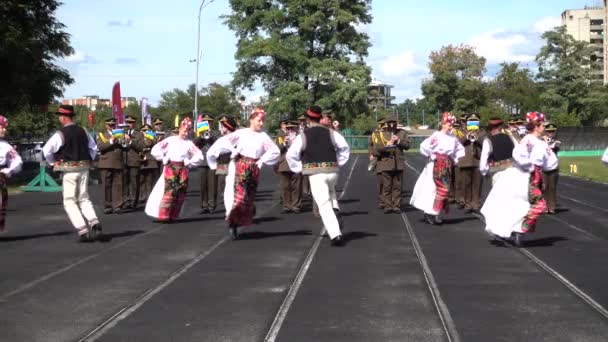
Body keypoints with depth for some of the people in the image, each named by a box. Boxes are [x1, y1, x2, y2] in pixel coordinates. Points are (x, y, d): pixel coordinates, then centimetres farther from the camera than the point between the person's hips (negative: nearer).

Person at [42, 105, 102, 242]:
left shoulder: (61, 134, -13)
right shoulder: (83, 131, 5)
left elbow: (46, 151, -12)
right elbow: (93, 148, 15)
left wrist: (53, 163, 4)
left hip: (69, 170, -5)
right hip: (84, 168, 5)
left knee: (70, 202, 4)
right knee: (84, 199, 15)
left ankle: (83, 231, -6)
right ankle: (95, 225, -4)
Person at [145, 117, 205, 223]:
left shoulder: (189, 143, 6)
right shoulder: (170, 140, 4)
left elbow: (200, 156, 3)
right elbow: (155, 150, 2)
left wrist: (189, 162, -1)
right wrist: (164, 159, 0)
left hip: (183, 169, 3)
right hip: (170, 167, -3)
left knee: (181, 192, 1)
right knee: (169, 190, -13)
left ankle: (173, 216, 9)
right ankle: (163, 215, -13)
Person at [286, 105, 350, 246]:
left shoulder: (303, 136, -1)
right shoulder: (331, 133, 6)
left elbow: (290, 155, -3)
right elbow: (345, 148, 6)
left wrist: (299, 169, 6)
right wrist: (339, 162, 13)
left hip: (315, 173, -3)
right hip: (332, 171, 3)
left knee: (324, 205, -2)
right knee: (330, 190, 36)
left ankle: (336, 235, -11)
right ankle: (335, 208, 10)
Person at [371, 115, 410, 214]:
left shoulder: (401, 133, 10)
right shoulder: (381, 134, 4)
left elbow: (407, 145, 3)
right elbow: (375, 151, -3)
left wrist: (399, 141, -13)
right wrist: (386, 146, -17)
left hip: (398, 164, 2)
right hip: (386, 164, -2)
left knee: (397, 186, 4)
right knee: (386, 186, -1)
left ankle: (396, 206, 8)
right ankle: (387, 205, 5)